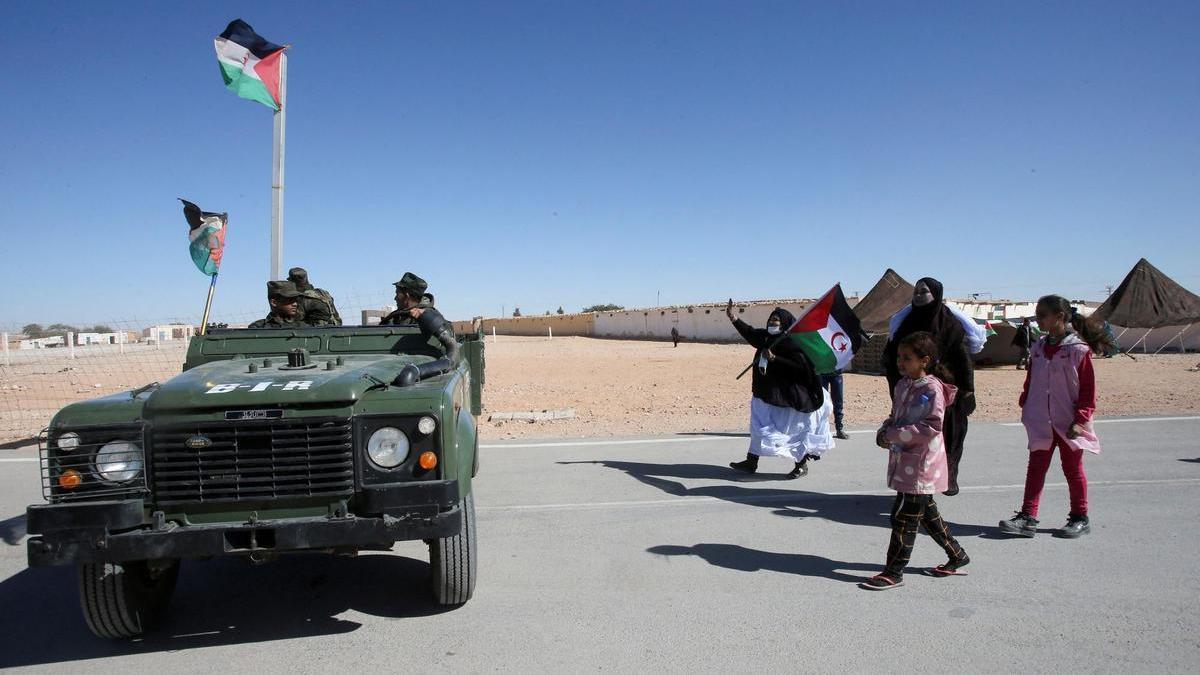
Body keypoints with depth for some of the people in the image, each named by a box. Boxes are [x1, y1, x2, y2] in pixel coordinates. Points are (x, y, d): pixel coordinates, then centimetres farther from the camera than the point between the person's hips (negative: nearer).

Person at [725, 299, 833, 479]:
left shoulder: (792, 343, -18)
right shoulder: (766, 338, 4)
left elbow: (801, 366, -24)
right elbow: (750, 333, 17)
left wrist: (774, 358, -26)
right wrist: (732, 318, 10)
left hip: (787, 396, -8)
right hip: (766, 393, 8)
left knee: (794, 429, 5)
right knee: (759, 426, 13)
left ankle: (802, 465, 20)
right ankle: (751, 462, 22)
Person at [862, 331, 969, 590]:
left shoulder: (932, 389, -17)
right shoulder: (903, 385, 9)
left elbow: (932, 427, -23)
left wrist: (893, 435, -22)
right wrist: (884, 431, -2)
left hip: (921, 464, -9)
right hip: (904, 462, 9)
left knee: (903, 517, -3)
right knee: (926, 513, 20)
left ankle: (894, 573, 5)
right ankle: (957, 556, 36)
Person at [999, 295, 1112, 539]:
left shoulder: (1078, 349, -12)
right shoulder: (1038, 348, 6)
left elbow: (1088, 389, -11)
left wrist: (1080, 420, -13)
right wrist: (1025, 406, 9)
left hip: (1068, 424, -5)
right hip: (1041, 423, 5)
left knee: (1073, 469, 10)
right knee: (1036, 468, 5)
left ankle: (1080, 518, 25)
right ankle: (1027, 517, 8)